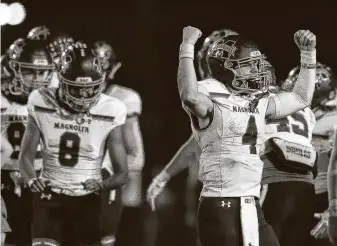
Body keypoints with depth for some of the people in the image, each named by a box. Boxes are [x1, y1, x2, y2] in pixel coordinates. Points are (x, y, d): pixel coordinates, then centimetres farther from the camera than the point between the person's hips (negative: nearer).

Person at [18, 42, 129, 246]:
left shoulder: (109, 112, -9)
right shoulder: (42, 105, -6)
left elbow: (122, 173, -2)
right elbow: (26, 157, 4)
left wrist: (101, 184, -23)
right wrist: (32, 179, -17)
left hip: (87, 201, 0)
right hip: (50, 198, 0)